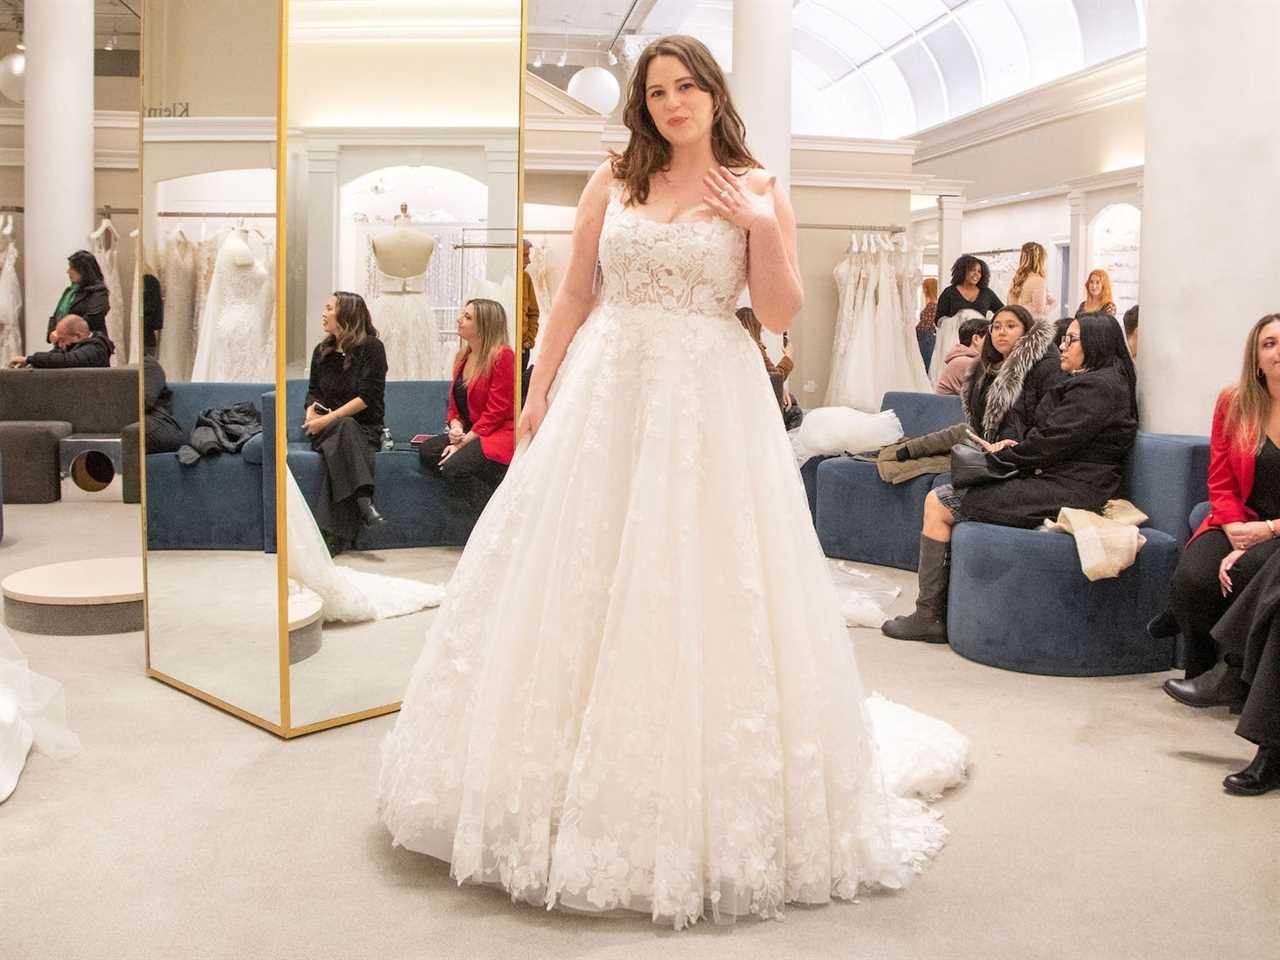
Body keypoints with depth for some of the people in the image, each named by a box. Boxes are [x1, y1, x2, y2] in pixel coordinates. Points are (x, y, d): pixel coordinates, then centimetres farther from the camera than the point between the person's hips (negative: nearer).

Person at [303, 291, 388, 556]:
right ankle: (363, 502, -51)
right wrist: (311, 411, -5)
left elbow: (367, 397, -11)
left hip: (365, 428, -2)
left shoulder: (372, 348, -2)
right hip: (326, 427, 2)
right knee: (345, 427, -35)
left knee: (338, 449, -36)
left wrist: (329, 419, -17)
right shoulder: (322, 351, 15)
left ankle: (337, 534, -42)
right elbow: (313, 392, 20)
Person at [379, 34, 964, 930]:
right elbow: (574, 295, 10)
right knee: (574, 582, 3)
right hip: (606, 392, 2)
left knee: (703, 587, -2)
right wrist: (539, 390, 4)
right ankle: (572, 797, 21)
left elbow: (782, 314, 1)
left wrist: (761, 226, -10)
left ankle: (703, 811, 14)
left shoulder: (759, 190, 6)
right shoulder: (613, 181, 10)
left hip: (711, 403, -2)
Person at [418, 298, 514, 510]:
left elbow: (496, 411, -17)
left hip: (499, 435, -9)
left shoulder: (503, 356, -14)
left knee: (453, 466, -26)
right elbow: (455, 405, 16)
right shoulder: (463, 356, 12)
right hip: (469, 433, 9)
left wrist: (463, 443, -17)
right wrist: (456, 427, -7)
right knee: (426, 452, -9)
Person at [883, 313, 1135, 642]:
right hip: (1060, 483, 11)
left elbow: (1050, 443, -18)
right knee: (942, 496, 11)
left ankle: (928, 616, -3)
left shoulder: (1098, 386, -13)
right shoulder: (1096, 382, 21)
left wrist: (999, 455, -2)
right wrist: (1014, 447, 3)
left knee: (938, 503, -9)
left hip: (1064, 492, -11)